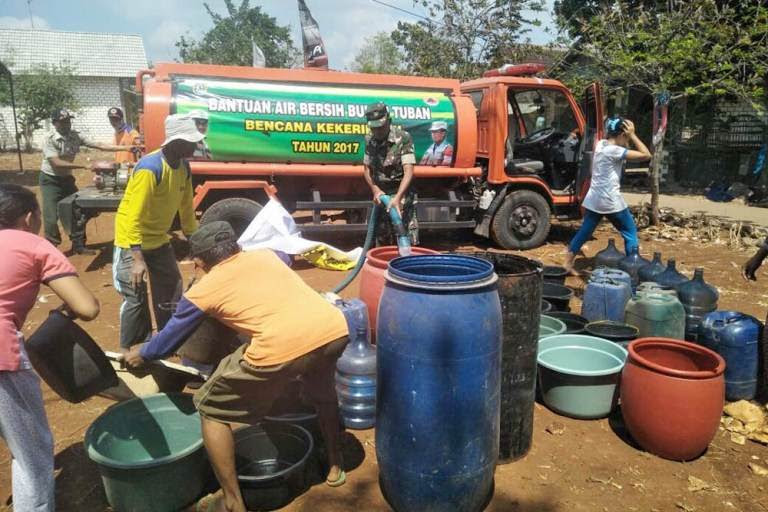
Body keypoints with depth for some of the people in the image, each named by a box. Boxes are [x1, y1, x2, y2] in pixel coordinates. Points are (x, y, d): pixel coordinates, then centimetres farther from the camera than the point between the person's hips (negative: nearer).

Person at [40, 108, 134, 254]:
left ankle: (78, 245, 24)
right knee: (51, 217, -7)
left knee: (77, 212, 9)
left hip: (67, 178, 6)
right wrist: (85, 166, -33)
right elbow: (57, 163, -28)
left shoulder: (75, 136, -5)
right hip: (50, 181, -6)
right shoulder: (49, 139, -20)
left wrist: (125, 148, -14)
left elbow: (98, 145, -7)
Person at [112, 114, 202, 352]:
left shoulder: (183, 167, -3)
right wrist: (137, 259, -32)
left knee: (172, 290, 12)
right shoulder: (149, 168, -27)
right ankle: (129, 351, 12)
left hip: (159, 240, 8)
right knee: (136, 299, -5)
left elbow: (186, 207, 8)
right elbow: (133, 216, -29)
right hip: (132, 242, -8)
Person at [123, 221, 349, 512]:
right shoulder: (266, 254, 28)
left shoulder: (202, 290, 17)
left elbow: (169, 341, 31)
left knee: (210, 409, 19)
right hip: (336, 329, 6)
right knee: (322, 389, 39)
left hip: (282, 347, -5)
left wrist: (141, 354, 51)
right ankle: (335, 466, 49)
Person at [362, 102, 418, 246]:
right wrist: (375, 190, -6)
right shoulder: (369, 140, 3)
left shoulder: (403, 138, -15)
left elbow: (408, 172, -22)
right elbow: (367, 169, 11)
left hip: (401, 195, -5)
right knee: (382, 243, 12)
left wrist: (397, 198, -34)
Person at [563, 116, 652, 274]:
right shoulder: (614, 151, -19)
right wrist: (633, 135, -14)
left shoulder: (600, 144, 6)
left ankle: (568, 263, 18)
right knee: (630, 233, 7)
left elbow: (626, 149, 24)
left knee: (584, 231, 16)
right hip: (611, 201, -8)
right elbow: (646, 155, -19)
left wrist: (630, 137, 8)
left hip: (594, 199, 8)